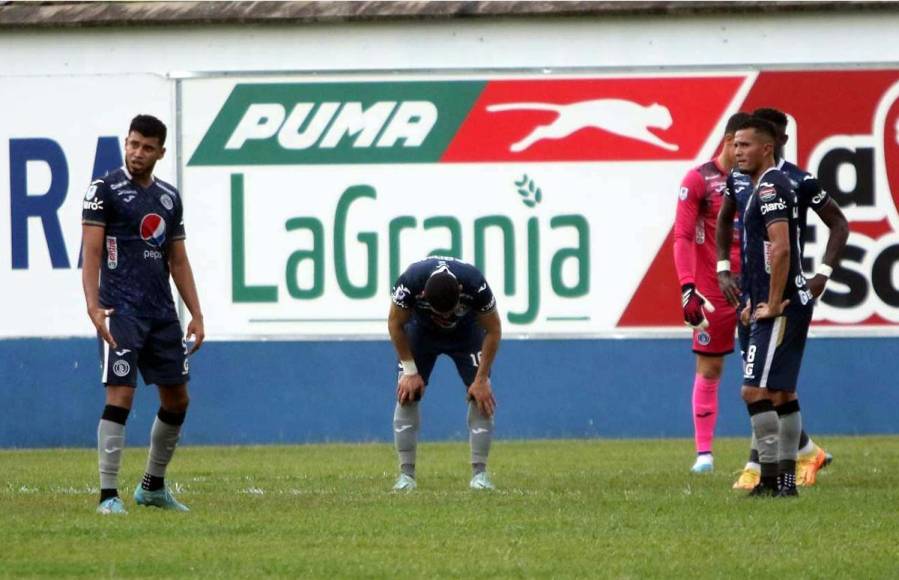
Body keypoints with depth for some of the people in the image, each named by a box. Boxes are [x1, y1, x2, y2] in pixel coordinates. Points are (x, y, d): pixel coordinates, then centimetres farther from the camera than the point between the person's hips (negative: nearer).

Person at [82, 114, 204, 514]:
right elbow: (91, 253, -9)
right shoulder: (105, 190, -3)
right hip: (121, 312, -7)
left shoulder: (169, 198, 15)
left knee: (176, 399, 9)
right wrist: (93, 307, -21)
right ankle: (108, 494, -12)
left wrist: (196, 314, 12)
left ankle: (153, 487, 25)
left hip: (162, 312, 7)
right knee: (120, 396, -14)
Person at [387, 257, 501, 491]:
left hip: (467, 331, 0)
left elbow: (493, 330, -20)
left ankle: (479, 472, -9)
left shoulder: (475, 285, -38)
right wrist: (410, 370, -17)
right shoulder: (409, 282, -38)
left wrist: (482, 379, -20)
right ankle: (406, 474, -9)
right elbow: (395, 324, -18)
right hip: (421, 329, 0)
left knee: (481, 394, -15)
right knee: (406, 394, -13)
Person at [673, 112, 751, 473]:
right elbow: (682, 237, -7)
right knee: (709, 370, 3)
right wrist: (687, 288, -17)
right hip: (713, 291, -3)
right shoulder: (699, 180, -4)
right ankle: (704, 452, 10)